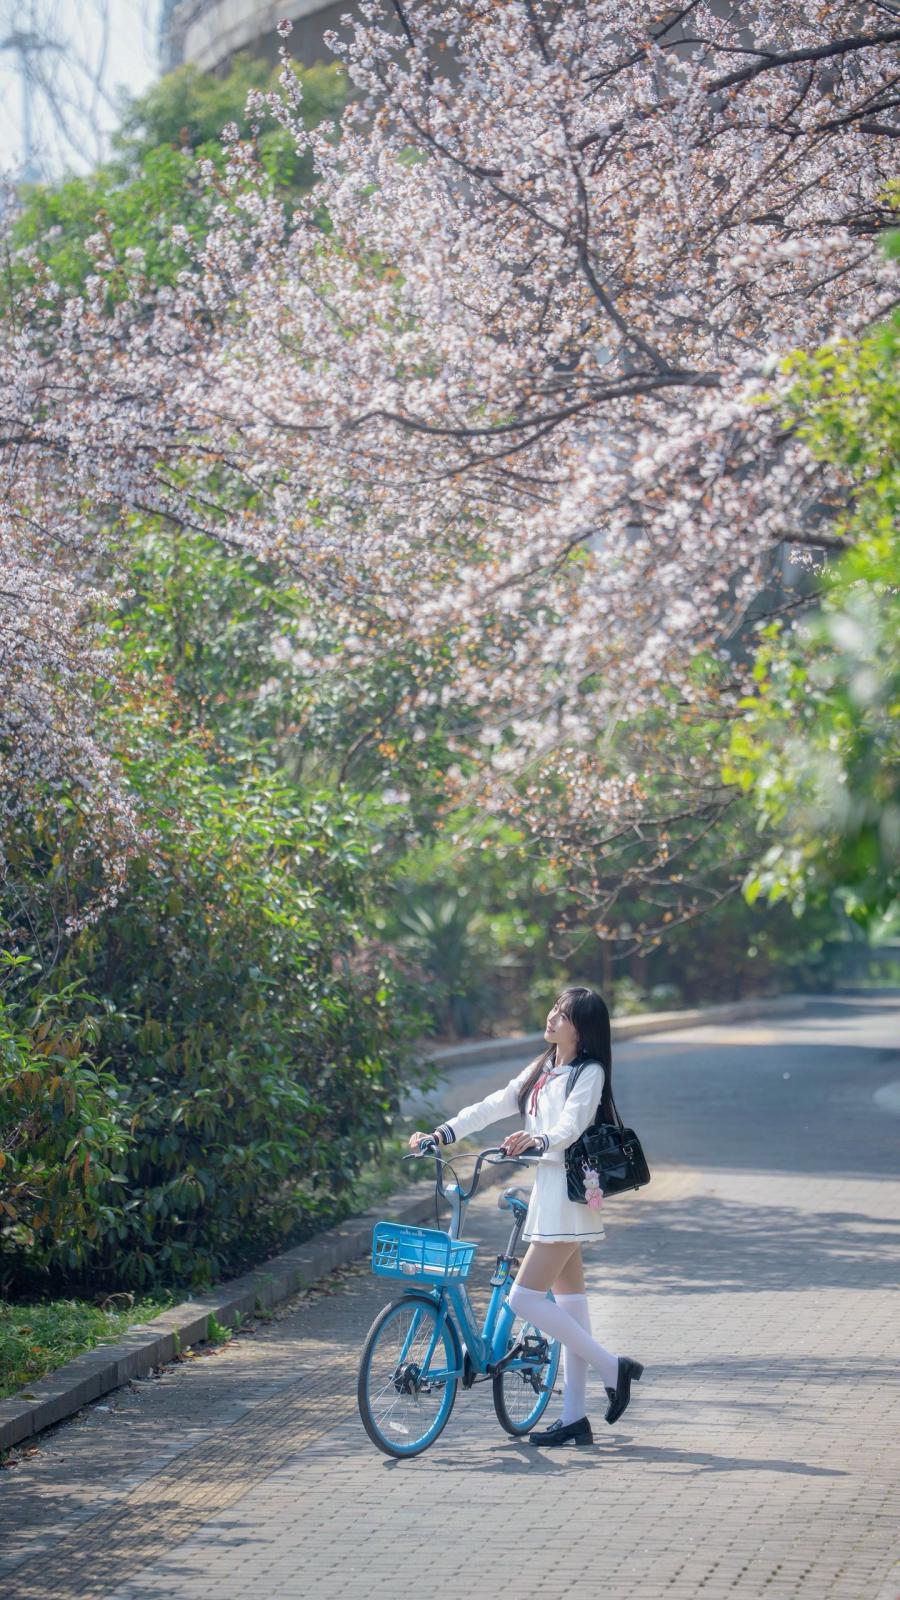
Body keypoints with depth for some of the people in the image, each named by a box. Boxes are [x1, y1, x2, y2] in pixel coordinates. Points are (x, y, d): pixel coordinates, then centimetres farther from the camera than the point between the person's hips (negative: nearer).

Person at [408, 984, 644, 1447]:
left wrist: (539, 1140, -44)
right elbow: (490, 1108, 11)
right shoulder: (540, 1072, 16)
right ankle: (574, 1418, 12)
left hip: (568, 1192, -9)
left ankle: (612, 1368, -3)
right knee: (568, 1302, 9)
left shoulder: (590, 1073, -8)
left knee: (524, 1298, -13)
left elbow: (572, 1123, -24)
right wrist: (440, 1135, 1)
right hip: (547, 1188, 9)